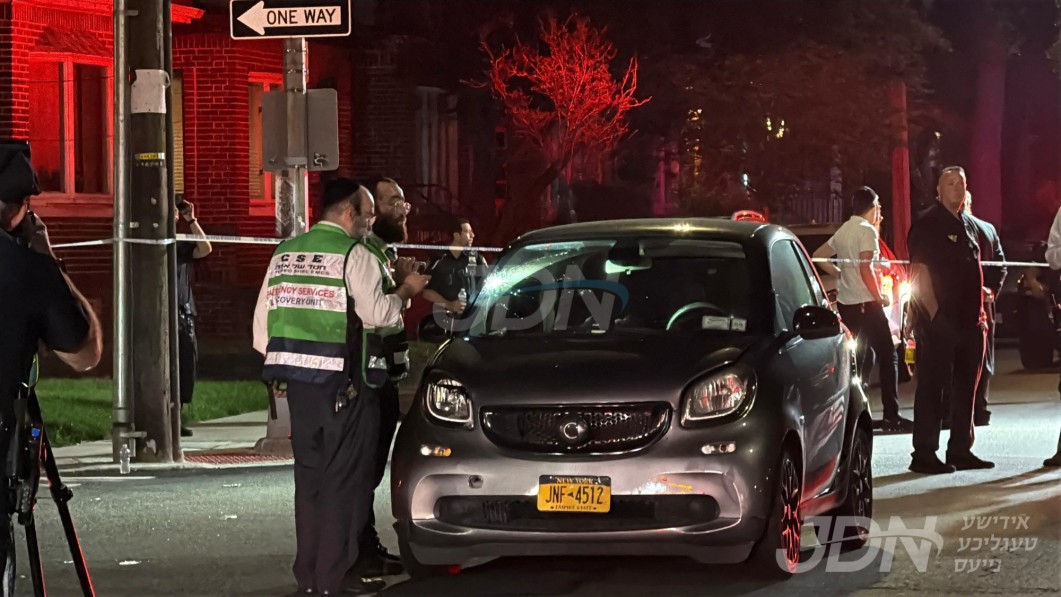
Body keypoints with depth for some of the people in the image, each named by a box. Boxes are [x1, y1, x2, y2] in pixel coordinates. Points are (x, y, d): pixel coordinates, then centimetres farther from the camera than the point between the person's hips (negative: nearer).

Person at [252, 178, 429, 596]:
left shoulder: (284, 253, 13)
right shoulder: (354, 255, -8)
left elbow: (262, 323, 13)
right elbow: (377, 314, -17)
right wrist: (404, 291, 0)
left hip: (297, 380, 7)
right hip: (344, 384, -7)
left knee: (309, 478, 13)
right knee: (344, 480, -2)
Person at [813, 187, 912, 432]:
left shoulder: (843, 230, 14)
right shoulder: (867, 231, -11)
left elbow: (819, 256, 22)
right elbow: (866, 269, -19)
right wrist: (881, 298, -9)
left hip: (845, 302, 8)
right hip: (865, 302, -8)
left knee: (854, 358, 11)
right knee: (888, 356, -5)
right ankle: (891, 415, -9)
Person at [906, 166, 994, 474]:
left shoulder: (968, 224, 17)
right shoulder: (927, 224, -8)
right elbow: (919, 272, -14)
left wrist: (980, 313, 15)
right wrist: (934, 314, -20)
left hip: (969, 321, 8)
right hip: (939, 321, -8)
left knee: (966, 387, 12)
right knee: (932, 386, -6)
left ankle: (960, 450, 20)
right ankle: (924, 454, -4)